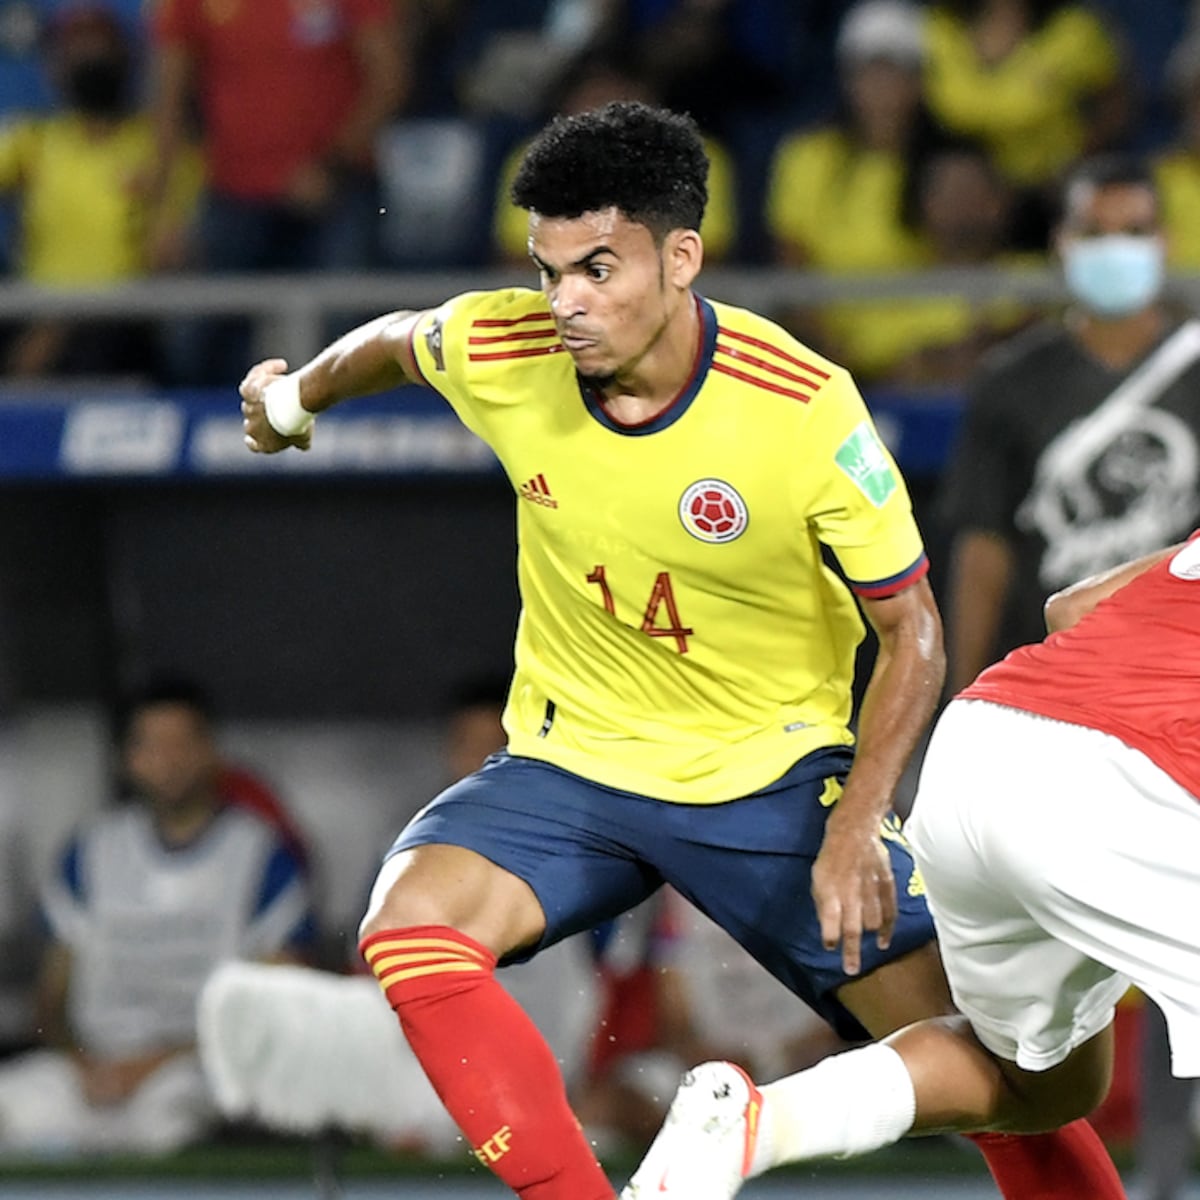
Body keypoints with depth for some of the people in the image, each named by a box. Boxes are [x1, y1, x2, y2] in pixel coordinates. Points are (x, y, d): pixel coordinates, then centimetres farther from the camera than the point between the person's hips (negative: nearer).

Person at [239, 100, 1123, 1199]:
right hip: (570, 766, 2)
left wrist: (856, 827, -23)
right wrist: (296, 397, 32)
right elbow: (396, 343, 14)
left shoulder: (803, 408, -22)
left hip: (772, 776, -2)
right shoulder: (498, 349, -13)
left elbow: (912, 632, -12)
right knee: (410, 928, -27)